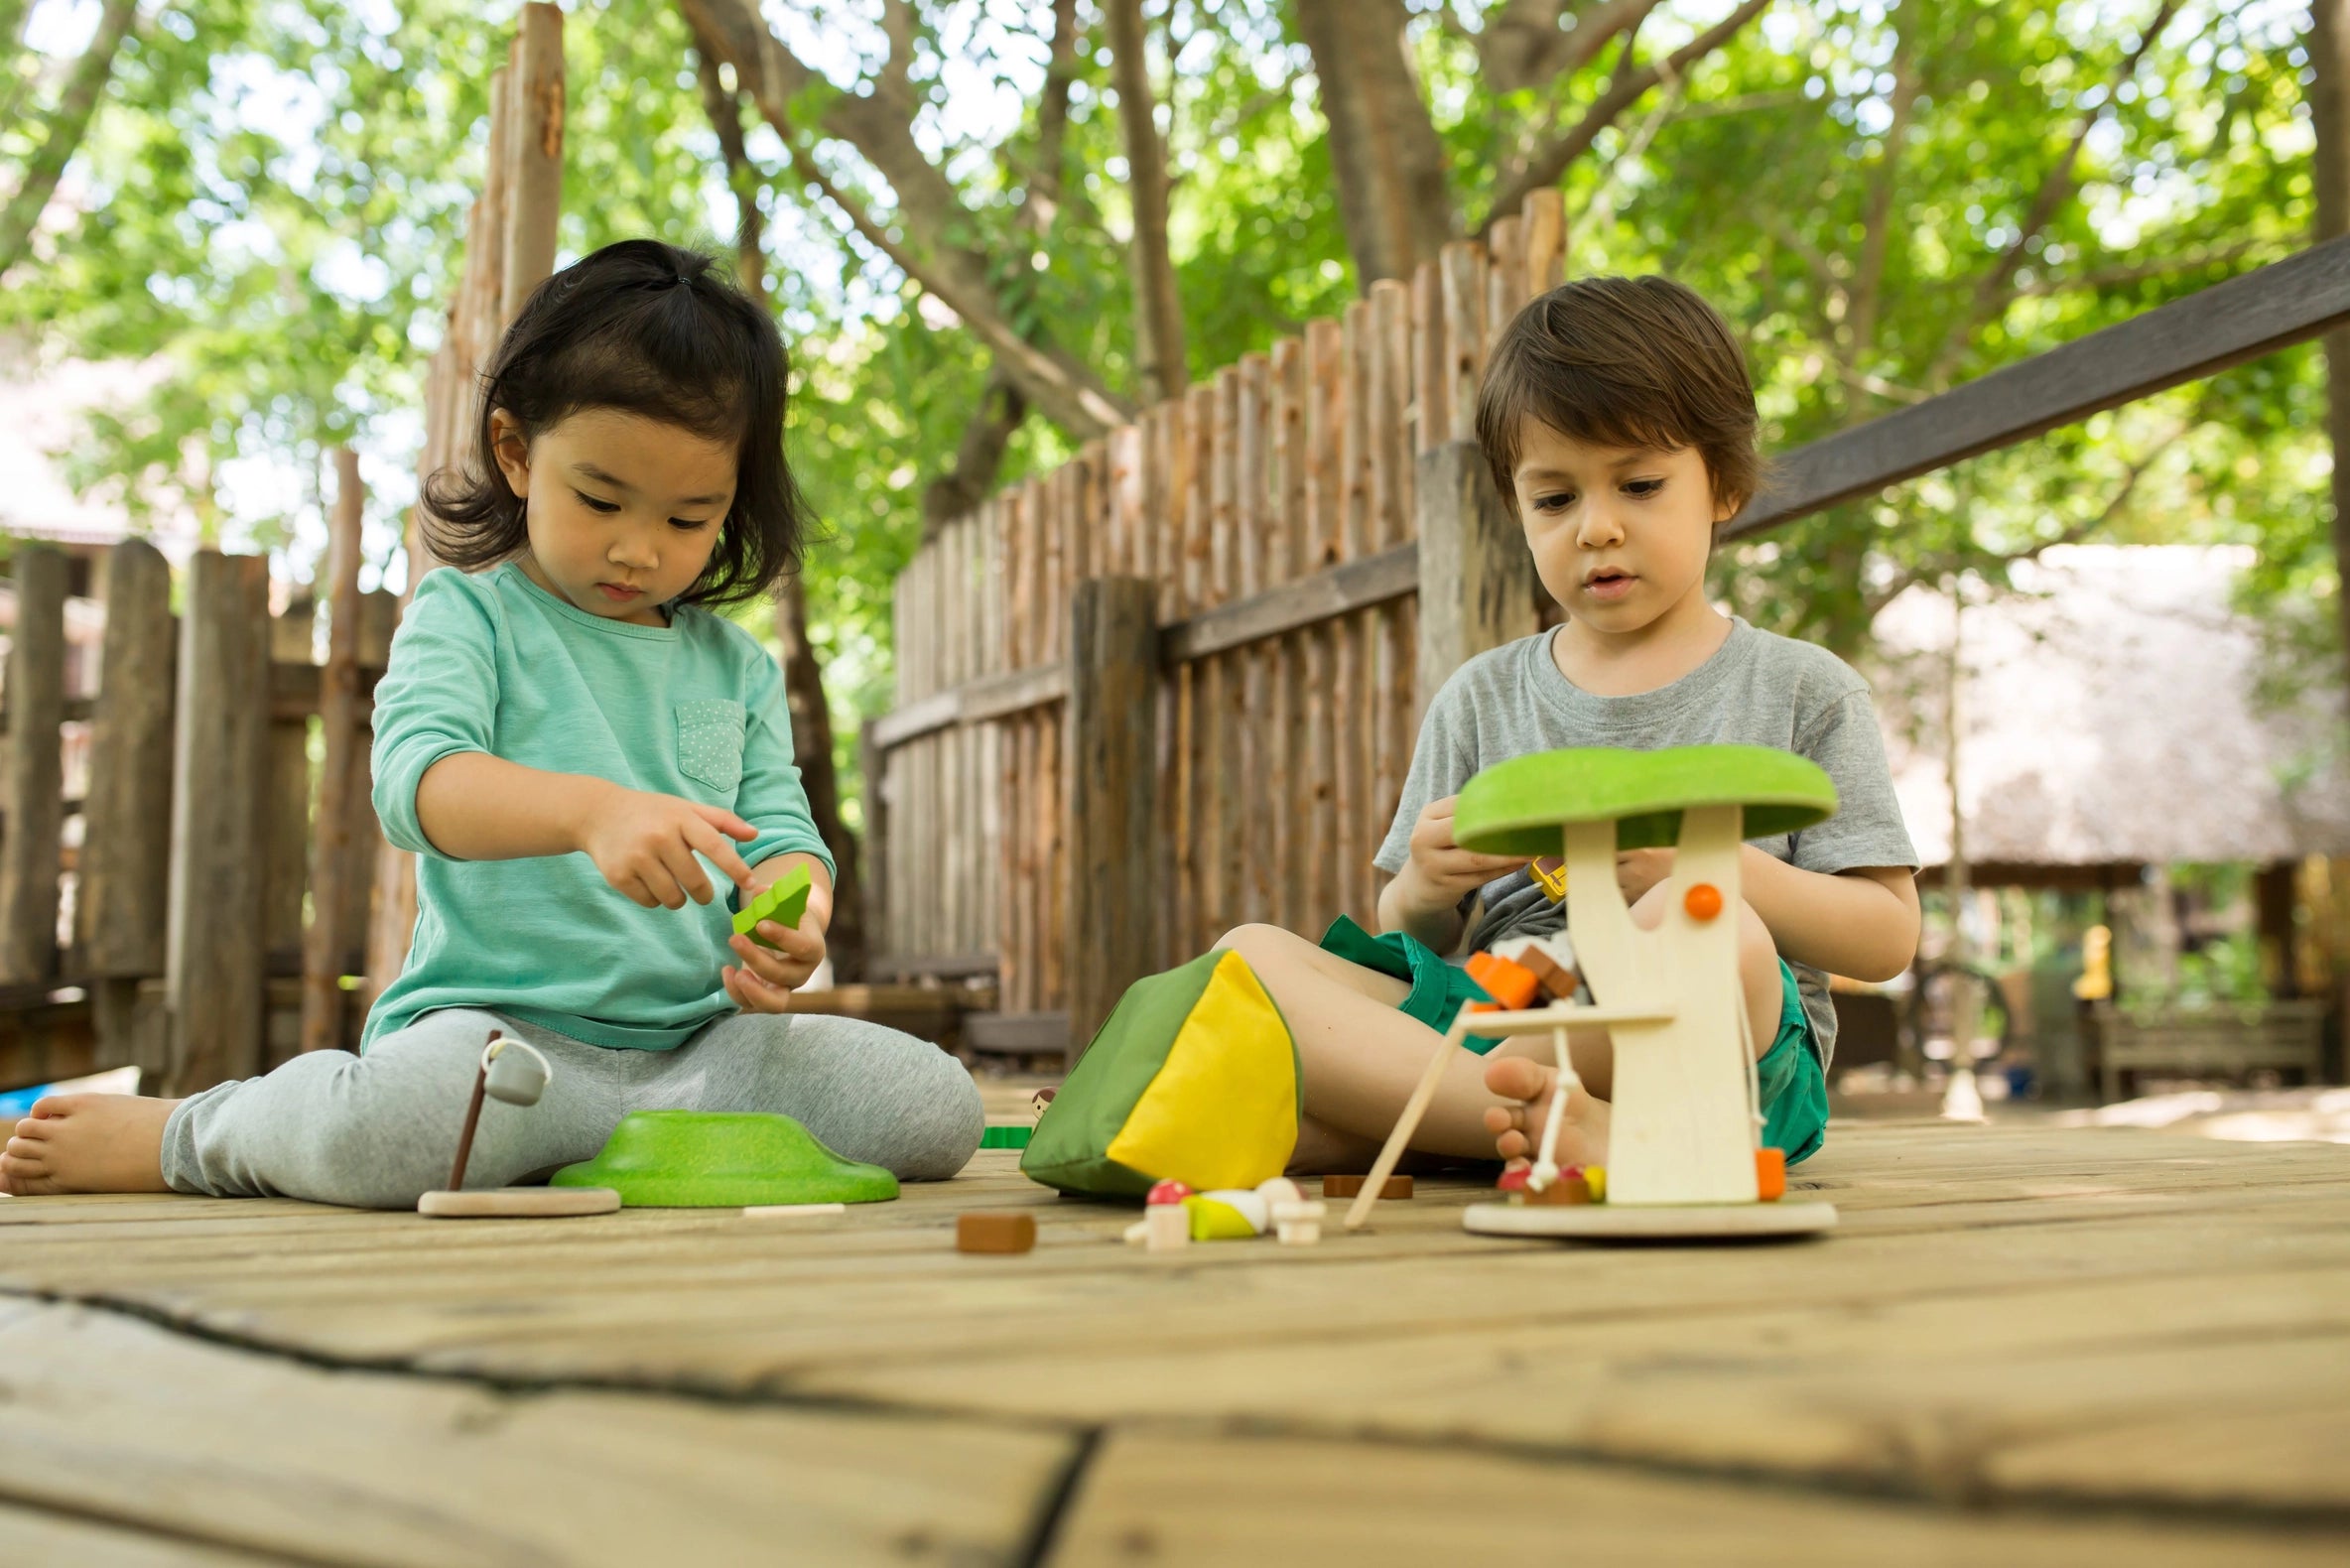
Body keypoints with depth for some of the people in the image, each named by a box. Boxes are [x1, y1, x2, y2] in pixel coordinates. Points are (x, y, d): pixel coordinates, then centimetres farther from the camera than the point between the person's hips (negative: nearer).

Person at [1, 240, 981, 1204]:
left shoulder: (737, 668, 17)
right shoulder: (466, 615, 3)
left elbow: (780, 834, 12)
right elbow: (418, 779, -15)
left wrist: (789, 917, -14)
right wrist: (590, 809, -35)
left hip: (698, 1045, 5)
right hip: (499, 1026, -4)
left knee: (938, 1109, -16)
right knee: (397, 1124, -38)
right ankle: (186, 1137, 0)